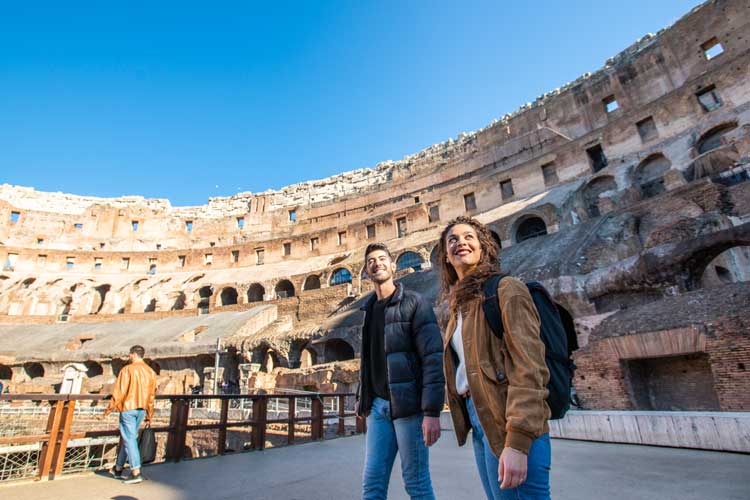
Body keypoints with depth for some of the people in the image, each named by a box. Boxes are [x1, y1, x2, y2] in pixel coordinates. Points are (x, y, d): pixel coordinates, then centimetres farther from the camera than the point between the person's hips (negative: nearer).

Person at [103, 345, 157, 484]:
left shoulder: (127, 369, -11)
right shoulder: (150, 372, 7)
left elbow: (119, 392, -13)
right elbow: (152, 395, 10)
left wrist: (109, 409, -1)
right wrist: (149, 414, 18)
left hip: (128, 408, -6)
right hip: (142, 409, 6)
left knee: (129, 439, -3)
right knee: (127, 438, 19)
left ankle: (136, 473, -5)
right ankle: (118, 468, 31)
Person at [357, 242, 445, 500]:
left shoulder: (414, 303, -7)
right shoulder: (369, 309, 12)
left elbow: (433, 358, -13)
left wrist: (432, 411, -19)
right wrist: (364, 400, 15)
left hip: (408, 404, -5)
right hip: (378, 406, 5)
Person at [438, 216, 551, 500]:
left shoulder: (505, 290, -10)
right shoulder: (458, 303, 14)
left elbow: (529, 367, -18)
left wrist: (517, 443, -23)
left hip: (507, 425, -7)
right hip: (478, 421, 8)